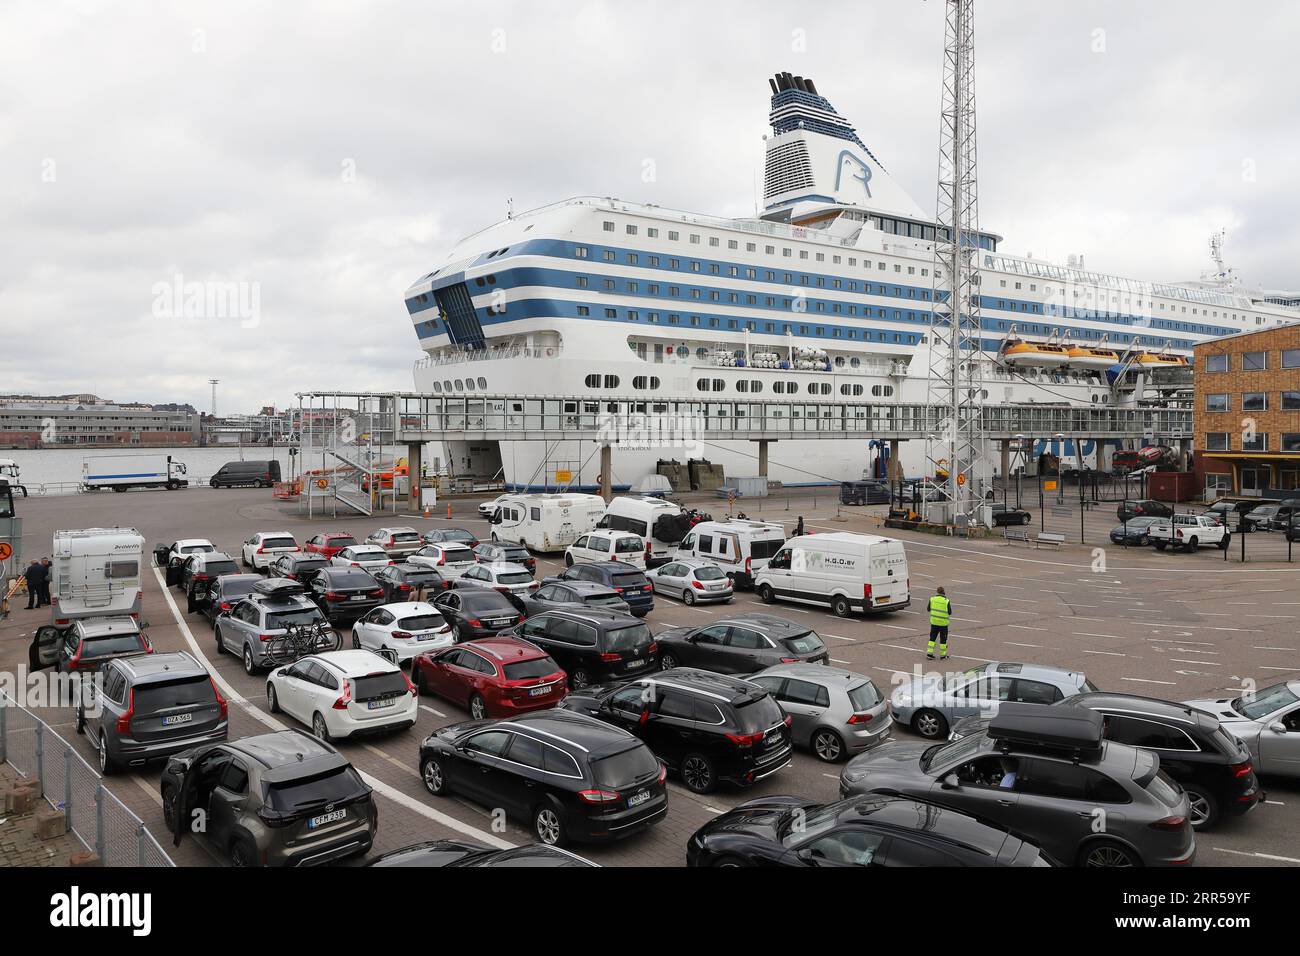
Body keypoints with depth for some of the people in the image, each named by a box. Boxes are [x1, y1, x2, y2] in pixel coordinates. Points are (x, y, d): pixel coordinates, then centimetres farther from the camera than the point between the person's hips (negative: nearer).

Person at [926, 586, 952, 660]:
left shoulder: (932, 599, -5)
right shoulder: (946, 601, -14)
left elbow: (928, 609, 5)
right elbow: (950, 612, -7)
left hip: (934, 622, 3)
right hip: (943, 623, -3)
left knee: (932, 637, 13)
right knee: (943, 639, 8)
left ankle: (929, 653, 10)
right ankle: (942, 655, 14)